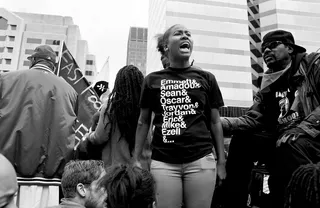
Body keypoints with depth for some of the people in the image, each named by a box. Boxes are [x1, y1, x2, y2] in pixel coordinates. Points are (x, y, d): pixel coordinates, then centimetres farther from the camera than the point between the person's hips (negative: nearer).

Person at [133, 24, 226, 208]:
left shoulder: (206, 78, 8)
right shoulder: (153, 80, 7)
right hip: (163, 162, 0)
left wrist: (221, 161, 5)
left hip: (201, 161, 1)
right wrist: (136, 159, 5)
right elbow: (143, 122, 10)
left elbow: (215, 122, 9)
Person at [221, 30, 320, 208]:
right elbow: (253, 120, 6)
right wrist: (217, 122, -8)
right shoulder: (269, 85, 17)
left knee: (291, 145, -34)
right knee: (242, 139, -6)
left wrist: (301, 130, -24)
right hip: (282, 140, 6)